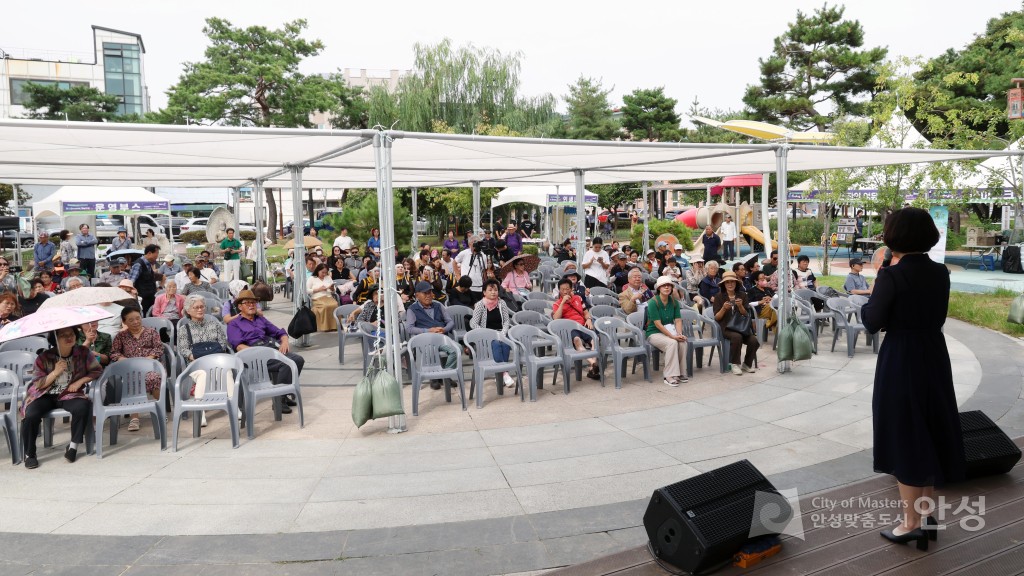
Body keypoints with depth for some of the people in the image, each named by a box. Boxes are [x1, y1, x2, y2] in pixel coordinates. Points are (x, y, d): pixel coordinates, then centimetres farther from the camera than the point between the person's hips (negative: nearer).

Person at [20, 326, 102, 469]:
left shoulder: (83, 353, -2)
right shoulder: (44, 358, -4)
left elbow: (97, 370, 3)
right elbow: (37, 384, -3)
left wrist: (80, 381, -10)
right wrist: (55, 372, -18)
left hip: (70, 394, 0)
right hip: (45, 396, 0)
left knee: (82, 407, -32)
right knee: (30, 415, -28)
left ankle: (73, 446, -11)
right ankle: (29, 454, -6)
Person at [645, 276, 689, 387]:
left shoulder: (674, 302, 5)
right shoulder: (653, 302, -14)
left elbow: (678, 320, 2)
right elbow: (657, 324, -18)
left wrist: (680, 334, -17)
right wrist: (672, 336, -23)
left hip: (669, 331, 5)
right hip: (654, 333, -5)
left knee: (682, 342, -26)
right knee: (672, 343, -33)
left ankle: (680, 373, -12)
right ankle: (670, 377, -29)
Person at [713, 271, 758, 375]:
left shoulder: (742, 295, 8)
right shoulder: (719, 296, 0)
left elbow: (746, 315, 4)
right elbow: (717, 317, -3)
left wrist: (740, 306, -16)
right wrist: (724, 308, -21)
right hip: (726, 327, -3)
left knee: (754, 340, -23)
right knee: (737, 336, -35)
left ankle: (747, 364, 3)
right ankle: (735, 364, -18)